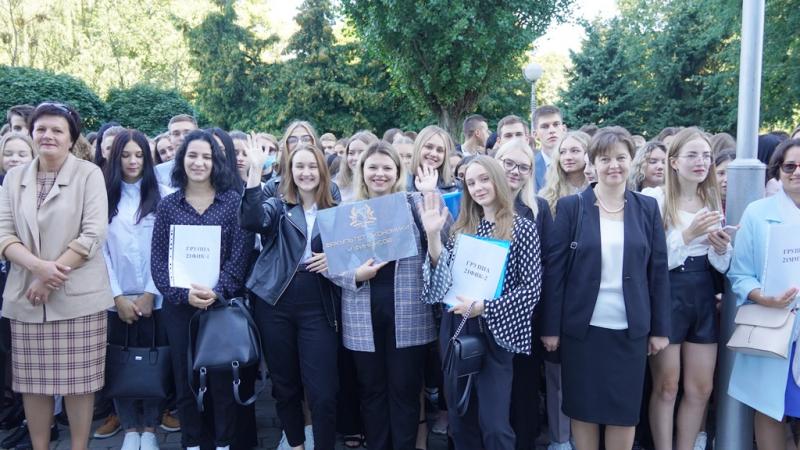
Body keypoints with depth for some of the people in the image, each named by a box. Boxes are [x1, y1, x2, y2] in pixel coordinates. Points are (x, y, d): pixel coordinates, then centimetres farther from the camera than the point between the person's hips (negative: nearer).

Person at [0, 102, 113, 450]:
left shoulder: (89, 174, -2)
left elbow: (93, 235, -10)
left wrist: (50, 279, -13)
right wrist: (38, 267, -15)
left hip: (78, 296, -3)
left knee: (78, 381, 4)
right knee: (33, 382, 9)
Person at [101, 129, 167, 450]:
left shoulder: (161, 196, 1)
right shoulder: (105, 197, 4)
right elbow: (100, 250, 1)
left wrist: (150, 293, -7)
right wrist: (118, 296, -6)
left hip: (154, 297, -1)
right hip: (117, 299, 1)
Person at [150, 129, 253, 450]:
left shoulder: (233, 201, 1)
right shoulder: (168, 205, 6)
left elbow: (240, 255, -4)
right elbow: (158, 259, 0)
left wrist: (216, 293, -16)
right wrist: (183, 293, -14)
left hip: (223, 304, -1)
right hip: (179, 306, 2)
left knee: (222, 378, 3)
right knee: (185, 379, 9)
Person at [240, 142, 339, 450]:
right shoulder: (278, 206, 5)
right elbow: (251, 221, -18)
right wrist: (255, 170, -24)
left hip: (318, 309, -1)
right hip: (275, 306, 1)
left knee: (323, 392, -5)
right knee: (284, 385, 14)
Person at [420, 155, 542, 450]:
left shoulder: (523, 229, -5)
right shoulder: (461, 228, 8)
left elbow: (531, 288, -10)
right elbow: (443, 278, 1)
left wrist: (484, 307, -18)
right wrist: (432, 235, -10)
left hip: (494, 334, -5)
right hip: (455, 330, 5)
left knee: (493, 425, -2)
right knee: (460, 420, 15)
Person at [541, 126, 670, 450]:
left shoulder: (647, 208, 4)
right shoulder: (571, 206, -3)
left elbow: (658, 271, 6)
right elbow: (555, 269, -4)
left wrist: (660, 328, 4)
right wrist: (551, 327, -6)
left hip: (631, 329, 2)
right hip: (582, 327, -2)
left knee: (625, 412, 9)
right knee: (583, 410, 9)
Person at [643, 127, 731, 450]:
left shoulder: (713, 200, 8)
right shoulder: (655, 198, -9)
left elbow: (722, 267, 11)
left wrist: (721, 249, -11)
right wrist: (687, 234, -23)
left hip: (703, 299, 6)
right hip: (667, 298, -5)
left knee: (701, 388, 11)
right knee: (666, 387, 6)